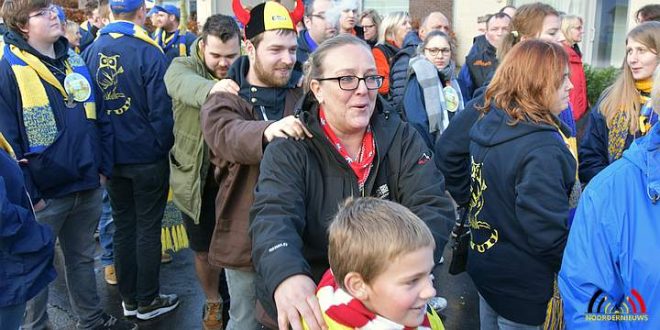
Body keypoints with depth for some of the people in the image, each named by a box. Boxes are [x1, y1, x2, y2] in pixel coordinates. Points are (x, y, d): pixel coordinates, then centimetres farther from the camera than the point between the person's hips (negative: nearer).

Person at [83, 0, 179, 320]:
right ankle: (147, 301, 16)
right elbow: (161, 110, -16)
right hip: (147, 157, -5)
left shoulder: (91, 51, 0)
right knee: (148, 228, 6)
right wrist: (164, 146, 0)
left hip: (111, 156, 5)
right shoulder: (149, 53, -16)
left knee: (123, 226, 15)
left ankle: (129, 298, 25)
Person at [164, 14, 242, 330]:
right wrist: (211, 88, -58)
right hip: (198, 179, 0)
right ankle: (213, 302, 40)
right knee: (205, 251, 15)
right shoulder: (183, 67, -10)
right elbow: (183, 84, -36)